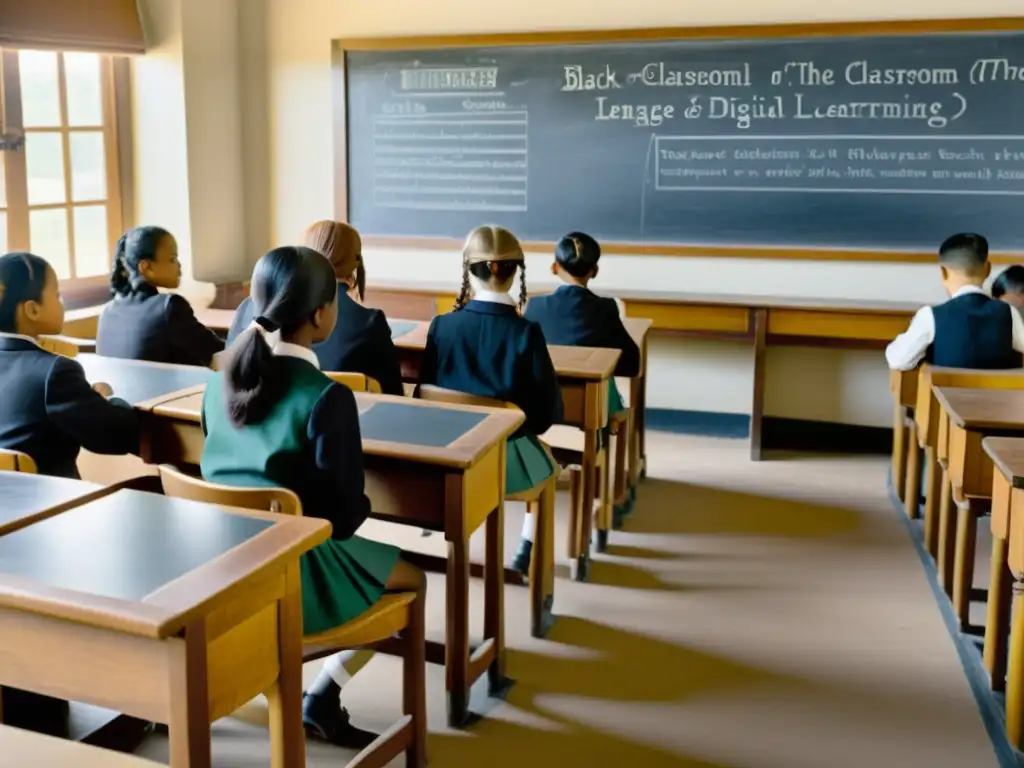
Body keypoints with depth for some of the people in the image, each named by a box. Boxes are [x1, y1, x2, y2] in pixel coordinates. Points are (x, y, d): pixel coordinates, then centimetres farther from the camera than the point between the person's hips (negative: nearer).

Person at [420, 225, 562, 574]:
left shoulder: (441, 325, -10)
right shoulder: (526, 332, -18)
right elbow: (550, 409, -13)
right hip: (508, 461, -3)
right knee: (544, 459, 31)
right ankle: (528, 549, 31)